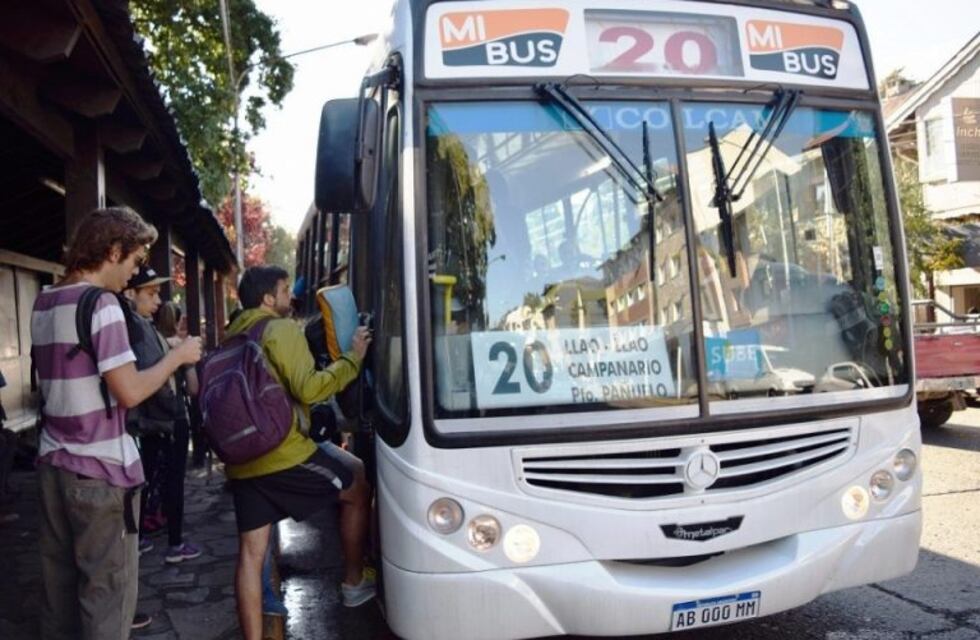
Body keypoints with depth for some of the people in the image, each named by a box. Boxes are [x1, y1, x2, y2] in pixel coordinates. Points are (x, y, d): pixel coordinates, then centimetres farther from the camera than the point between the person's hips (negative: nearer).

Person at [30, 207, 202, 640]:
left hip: (54, 463, 8)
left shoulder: (44, 302, 11)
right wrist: (178, 356, -7)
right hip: (99, 470, -8)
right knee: (107, 588, 1)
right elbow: (130, 392, -20)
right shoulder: (101, 304, -16)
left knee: (59, 580, 16)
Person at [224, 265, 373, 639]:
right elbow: (308, 389, -16)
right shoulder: (282, 329, -7)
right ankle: (354, 583, 21)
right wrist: (353, 358, -9)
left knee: (251, 552, 8)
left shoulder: (234, 338, 18)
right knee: (359, 487, 12)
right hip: (284, 453, -8)